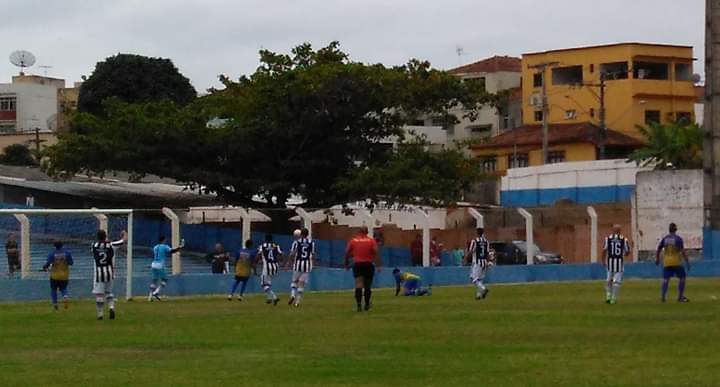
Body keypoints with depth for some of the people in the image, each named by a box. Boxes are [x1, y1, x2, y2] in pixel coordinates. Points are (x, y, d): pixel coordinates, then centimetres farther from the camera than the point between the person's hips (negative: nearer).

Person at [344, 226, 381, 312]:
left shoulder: (353, 241, 4)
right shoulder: (371, 241, -1)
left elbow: (347, 253, 4)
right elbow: (376, 253, -8)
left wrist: (346, 264, 16)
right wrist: (379, 265, -8)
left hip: (357, 265, 0)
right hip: (368, 265, 0)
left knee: (358, 286, -7)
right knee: (367, 286, 13)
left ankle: (359, 305, -21)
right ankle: (367, 304, 23)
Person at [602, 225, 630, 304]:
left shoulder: (608, 238, -1)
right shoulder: (624, 239, -4)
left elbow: (604, 250, -4)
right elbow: (627, 251, 2)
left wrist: (603, 261, 7)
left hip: (610, 260, 2)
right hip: (619, 261, -2)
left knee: (609, 279, 18)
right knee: (617, 281, 4)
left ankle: (608, 296, 12)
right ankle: (613, 299, 3)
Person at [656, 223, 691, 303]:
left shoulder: (664, 238, 6)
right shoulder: (678, 239, -6)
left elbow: (658, 249, 12)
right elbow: (683, 251, -10)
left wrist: (657, 259, 26)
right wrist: (687, 262, -6)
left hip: (666, 263, 3)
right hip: (676, 262, -3)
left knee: (665, 279, 4)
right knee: (682, 277, 9)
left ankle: (662, 296, -10)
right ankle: (680, 297, 8)